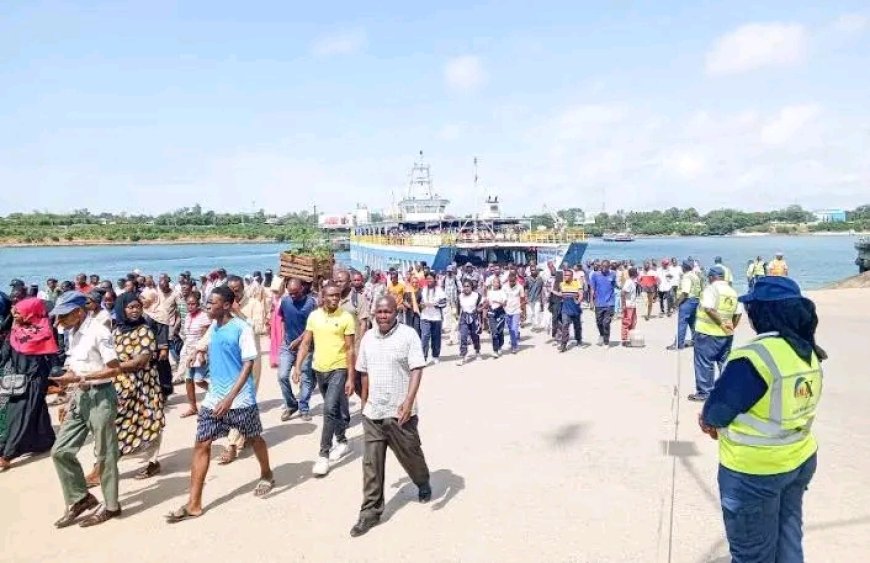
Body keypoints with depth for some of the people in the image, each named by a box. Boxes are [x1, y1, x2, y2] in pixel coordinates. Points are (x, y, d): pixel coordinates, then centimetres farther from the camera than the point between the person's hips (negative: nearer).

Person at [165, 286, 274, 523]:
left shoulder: (242, 328, -15)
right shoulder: (213, 327, 6)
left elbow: (248, 364, -18)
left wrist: (230, 397, -24)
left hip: (240, 399, -6)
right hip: (213, 397, 6)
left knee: (254, 439, 14)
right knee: (201, 445, 0)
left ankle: (266, 475, 39)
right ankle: (194, 504, 6)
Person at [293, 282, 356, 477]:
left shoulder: (346, 317, -11)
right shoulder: (314, 316, 1)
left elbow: (350, 349, -10)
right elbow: (305, 344, 4)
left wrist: (351, 378, -13)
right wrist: (297, 367, -5)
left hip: (339, 369, -5)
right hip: (319, 369, 5)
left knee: (329, 409, -13)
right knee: (334, 409, 18)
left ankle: (323, 455, -4)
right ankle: (342, 442, 37)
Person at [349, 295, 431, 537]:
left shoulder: (408, 335, -12)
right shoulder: (368, 337, 6)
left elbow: (416, 370, -17)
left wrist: (409, 400, -28)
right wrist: (364, 402, 17)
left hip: (399, 411, -4)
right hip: (372, 412, 4)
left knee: (410, 454, 15)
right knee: (371, 463, 6)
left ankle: (423, 483, 44)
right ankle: (370, 511, 16)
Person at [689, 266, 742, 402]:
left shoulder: (711, 288, -10)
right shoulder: (733, 292, 11)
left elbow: (709, 309, -23)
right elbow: (738, 313, 10)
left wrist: (722, 324, -15)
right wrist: (731, 328, 14)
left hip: (708, 332, -7)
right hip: (726, 334, 7)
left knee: (704, 363, 1)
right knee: (725, 362, 15)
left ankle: (704, 392, 5)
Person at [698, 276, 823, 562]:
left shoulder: (755, 357, -27)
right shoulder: (808, 352, -1)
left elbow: (716, 412, -20)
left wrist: (709, 420, 3)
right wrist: (724, 423, 4)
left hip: (754, 471, -8)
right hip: (801, 459, 8)